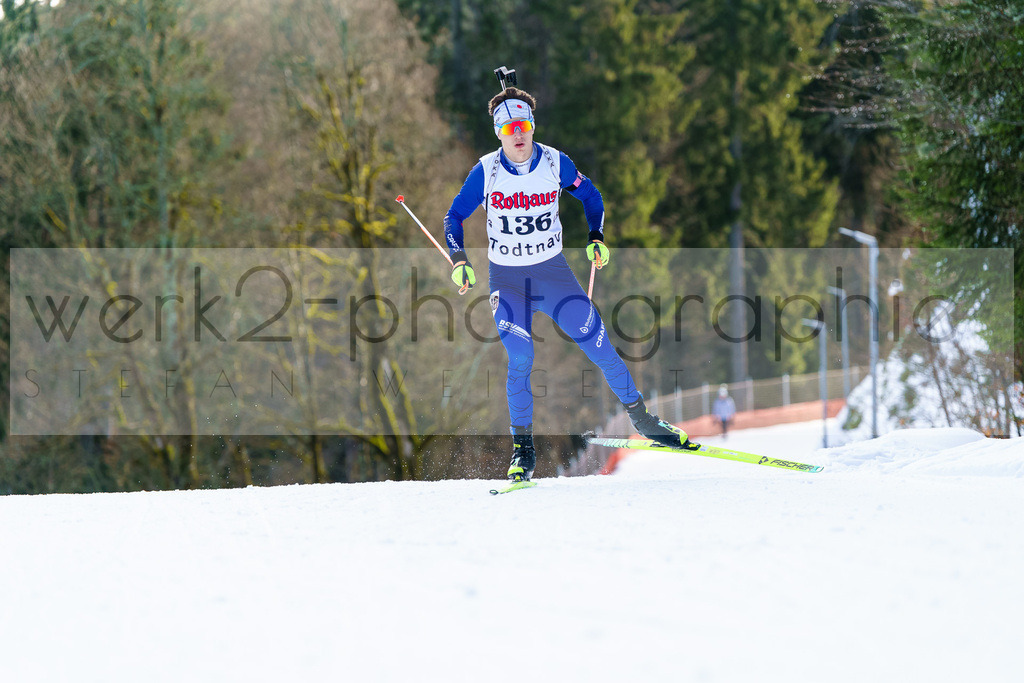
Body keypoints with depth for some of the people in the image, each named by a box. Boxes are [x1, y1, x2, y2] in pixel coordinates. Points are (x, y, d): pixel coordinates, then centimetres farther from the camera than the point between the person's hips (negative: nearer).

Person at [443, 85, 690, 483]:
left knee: (600, 348, -2)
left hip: (553, 271, 1)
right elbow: (454, 217, 0)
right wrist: (459, 261, -14)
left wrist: (596, 238, -3)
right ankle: (523, 448, -2)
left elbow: (589, 196, 11)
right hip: (507, 281, -1)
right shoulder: (486, 171, -10)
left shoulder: (554, 163, -7)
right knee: (520, 359, -16)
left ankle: (641, 418, 17)